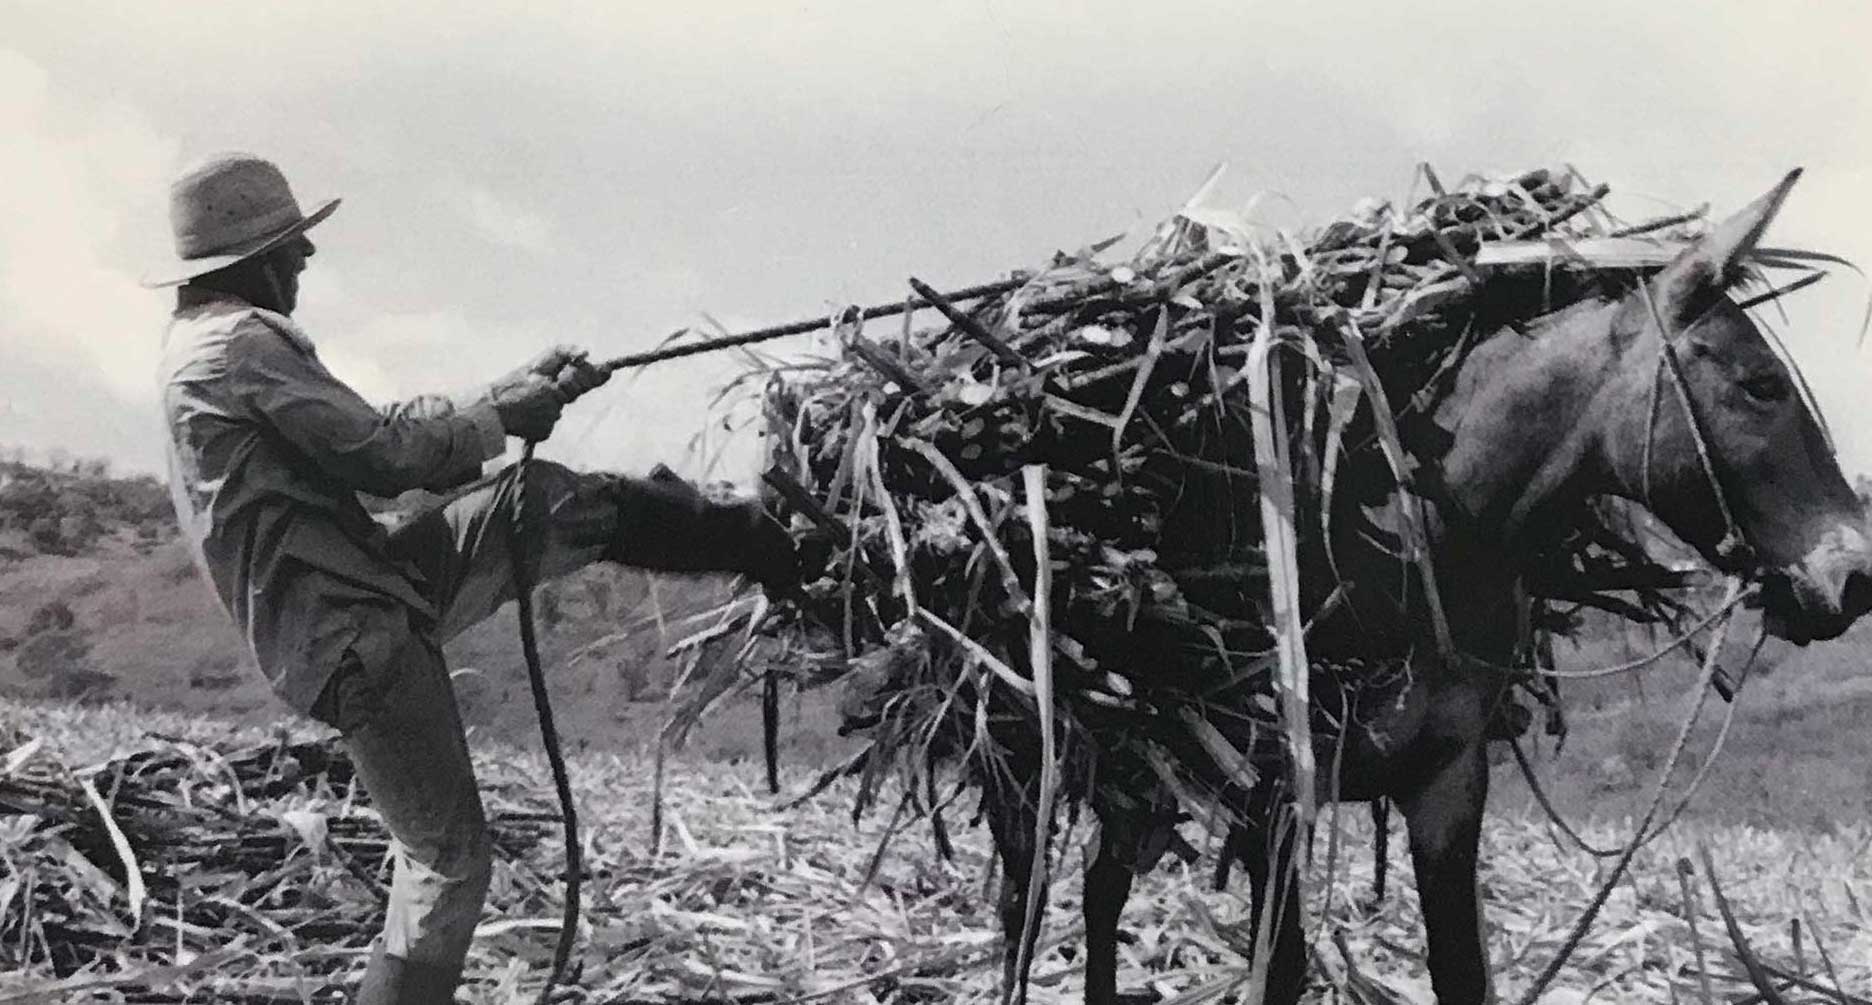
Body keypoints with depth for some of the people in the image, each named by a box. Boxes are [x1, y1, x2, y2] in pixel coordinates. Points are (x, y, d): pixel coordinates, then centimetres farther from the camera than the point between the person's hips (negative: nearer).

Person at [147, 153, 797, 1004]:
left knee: (568, 503, 8)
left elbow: (372, 437, 18)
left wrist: (523, 389, 12)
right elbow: (382, 453, -15)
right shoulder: (238, 344, -16)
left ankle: (772, 544, 22)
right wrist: (511, 415, 0)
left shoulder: (204, 347, 17)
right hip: (349, 634, -10)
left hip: (371, 584, 10)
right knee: (447, 858, -4)